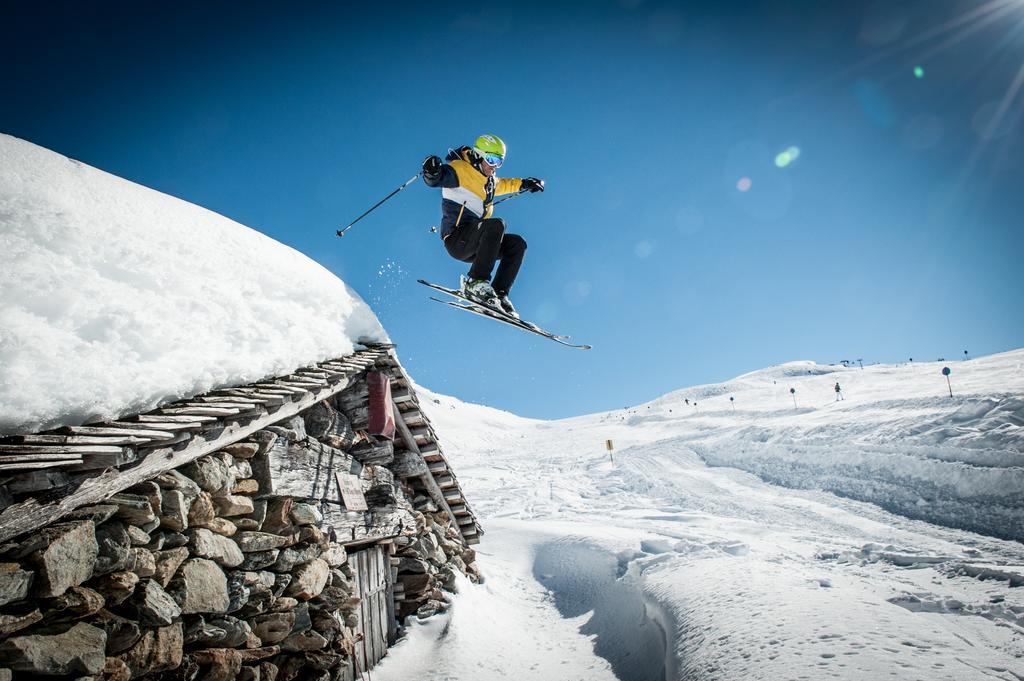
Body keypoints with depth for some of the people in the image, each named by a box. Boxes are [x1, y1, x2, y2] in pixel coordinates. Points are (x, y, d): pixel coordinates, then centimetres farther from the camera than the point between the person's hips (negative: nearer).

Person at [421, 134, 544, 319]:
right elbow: (435, 179, -25)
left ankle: (499, 294, -8)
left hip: (472, 244, 9)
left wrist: (523, 184, 45)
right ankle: (475, 282, -32)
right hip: (456, 239, -9)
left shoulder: (489, 179, 20)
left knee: (517, 243, 2)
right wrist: (432, 172, -47)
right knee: (496, 225, -30)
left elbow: (499, 184, 45)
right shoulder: (461, 170, -6)